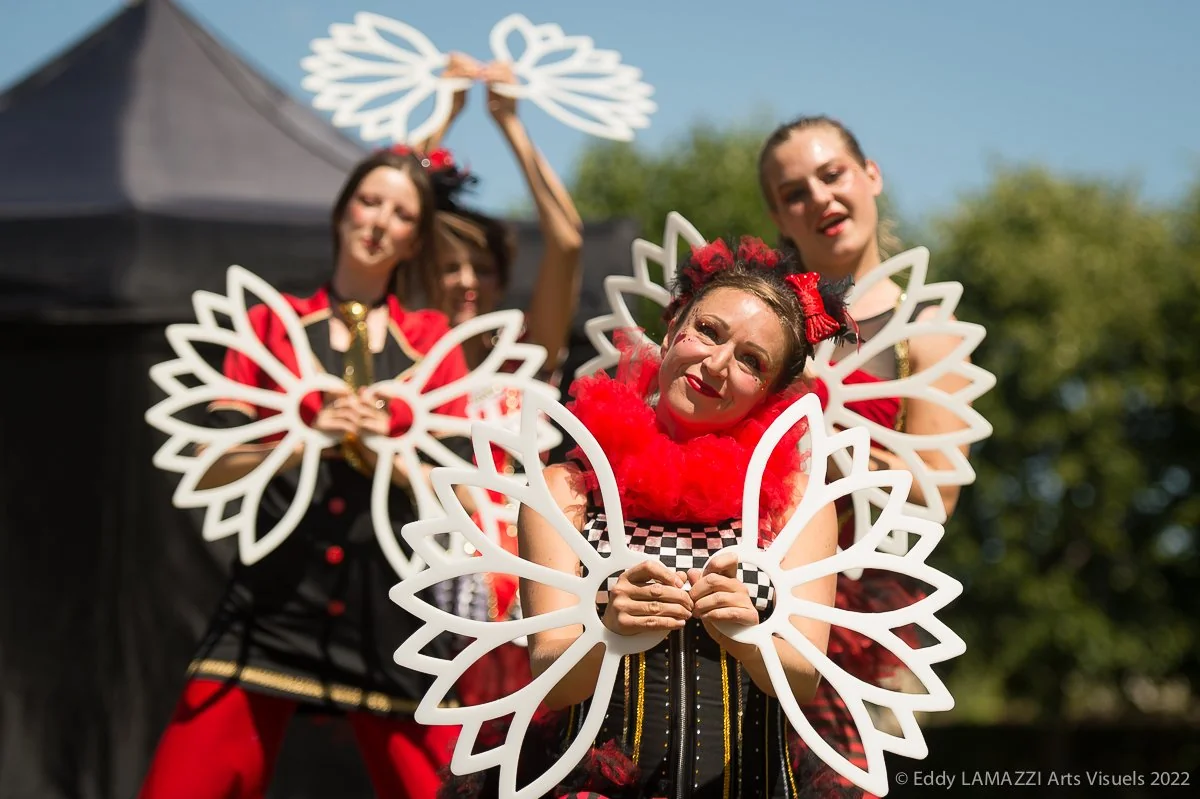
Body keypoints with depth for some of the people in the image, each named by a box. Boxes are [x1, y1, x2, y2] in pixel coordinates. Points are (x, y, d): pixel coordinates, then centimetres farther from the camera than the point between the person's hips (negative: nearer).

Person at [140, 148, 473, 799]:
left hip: (388, 609, 0)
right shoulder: (271, 324, 9)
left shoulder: (433, 341, 10)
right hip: (271, 602, 0)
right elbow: (212, 469, 1)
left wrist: (384, 449, -14)